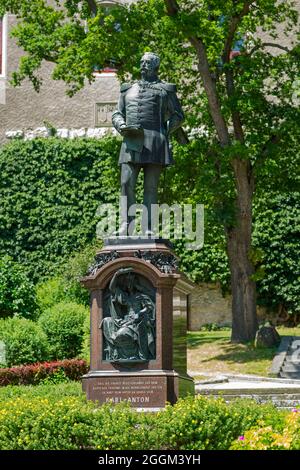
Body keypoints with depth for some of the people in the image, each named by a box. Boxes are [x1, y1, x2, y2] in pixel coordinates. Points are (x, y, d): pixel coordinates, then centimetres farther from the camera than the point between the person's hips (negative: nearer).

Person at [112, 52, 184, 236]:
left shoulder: (165, 89, 12)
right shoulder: (129, 89, 22)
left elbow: (178, 116, 11)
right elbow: (117, 114, 20)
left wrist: (162, 133, -1)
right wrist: (122, 127, -3)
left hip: (155, 143, -3)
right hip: (132, 142, 3)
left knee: (151, 186, -4)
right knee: (127, 183, -9)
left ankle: (148, 228, -4)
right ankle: (127, 222, -2)